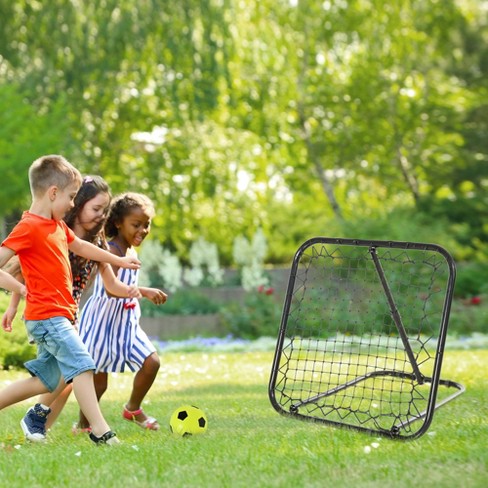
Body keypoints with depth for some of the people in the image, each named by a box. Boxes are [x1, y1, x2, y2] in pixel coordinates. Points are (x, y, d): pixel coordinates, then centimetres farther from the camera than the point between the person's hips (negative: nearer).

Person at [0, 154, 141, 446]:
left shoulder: (58, 225, 15)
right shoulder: (29, 227, -14)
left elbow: (80, 246, 31)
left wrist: (119, 260, 38)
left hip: (59, 315, 10)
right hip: (47, 315, -10)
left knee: (46, 381, 13)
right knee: (82, 365, -15)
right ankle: (100, 431, -16)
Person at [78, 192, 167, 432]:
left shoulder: (132, 252, 10)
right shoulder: (112, 250, -19)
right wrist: (144, 291, -40)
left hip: (125, 320, 8)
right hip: (104, 320, -8)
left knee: (151, 361, -2)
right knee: (98, 379, 0)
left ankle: (133, 409, 18)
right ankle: (84, 425, 20)